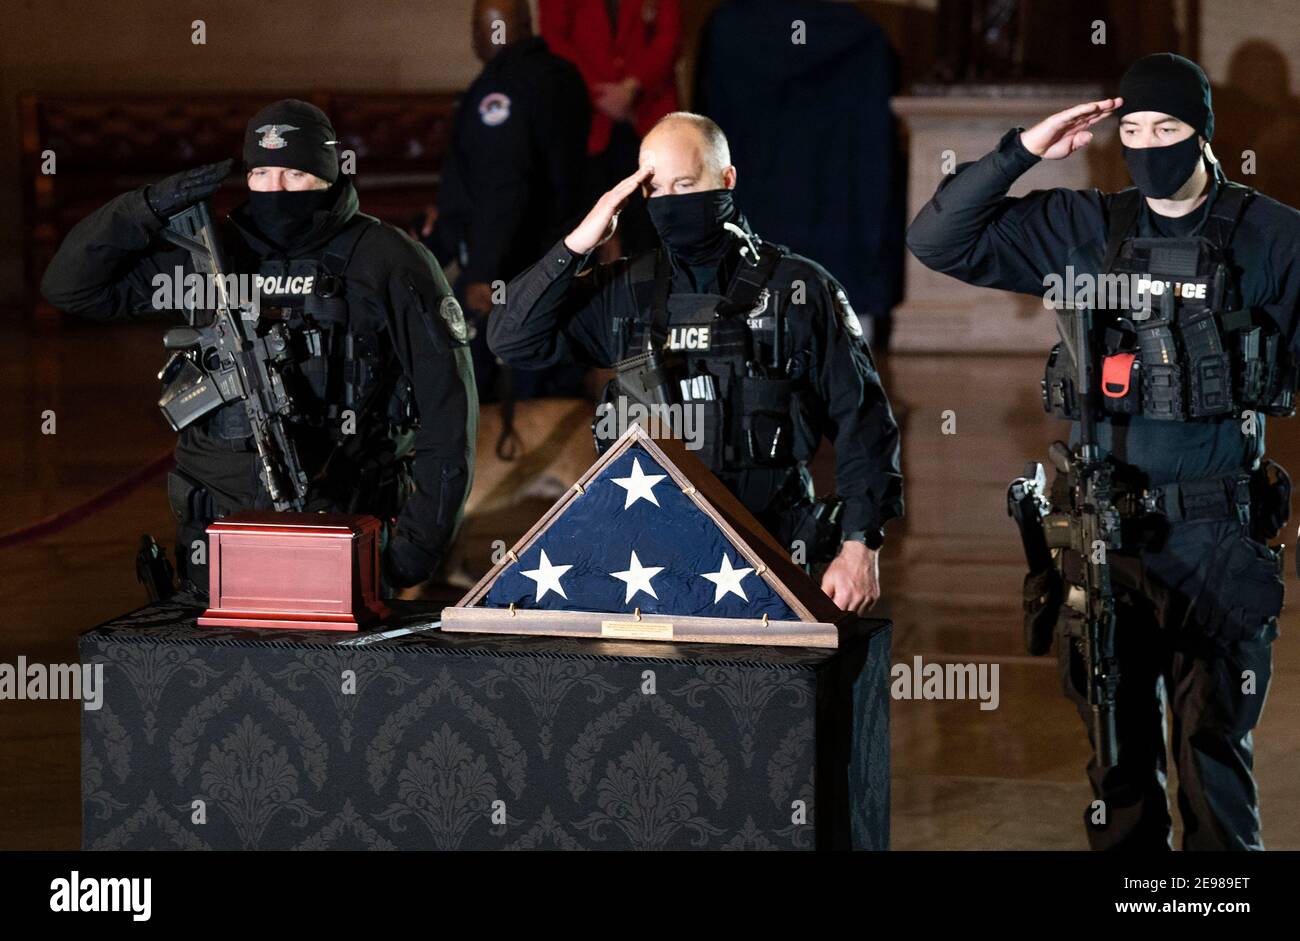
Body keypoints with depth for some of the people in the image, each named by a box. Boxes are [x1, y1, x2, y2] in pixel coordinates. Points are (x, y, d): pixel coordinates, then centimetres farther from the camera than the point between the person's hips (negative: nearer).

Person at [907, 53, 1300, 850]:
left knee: (1214, 752, 1)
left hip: (1217, 541, -3)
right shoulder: (1082, 231, 5)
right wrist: (1022, 151, -6)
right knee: (1119, 754, 10)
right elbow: (938, 241, 4)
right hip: (1106, 538, 3)